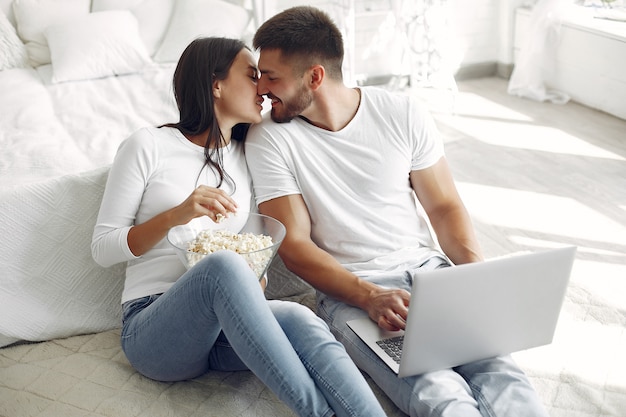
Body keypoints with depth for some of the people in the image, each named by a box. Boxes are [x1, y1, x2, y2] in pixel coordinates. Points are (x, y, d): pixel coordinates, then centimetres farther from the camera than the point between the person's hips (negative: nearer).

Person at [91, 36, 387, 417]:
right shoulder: (149, 146, 2)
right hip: (152, 326, -4)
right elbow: (102, 248, 0)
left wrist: (255, 278, -5)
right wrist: (175, 215, -16)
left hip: (228, 325, 4)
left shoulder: (247, 157, 17)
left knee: (301, 321, -31)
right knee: (224, 264, -37)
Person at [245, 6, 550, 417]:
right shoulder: (268, 139, -2)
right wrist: (368, 295, -20)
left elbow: (445, 206, 9)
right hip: (349, 291, -2)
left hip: (429, 270, 2)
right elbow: (294, 244, -5)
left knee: (505, 382, -24)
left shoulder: (404, 114, 3)